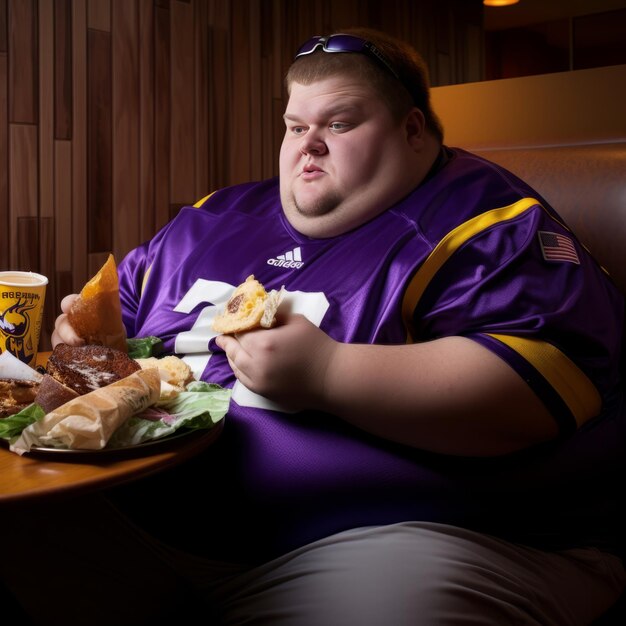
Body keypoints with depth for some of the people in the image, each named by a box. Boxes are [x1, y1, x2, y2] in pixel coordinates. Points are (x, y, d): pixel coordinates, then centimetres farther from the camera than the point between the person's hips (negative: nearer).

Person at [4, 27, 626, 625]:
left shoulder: (484, 221, -4)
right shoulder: (213, 217, 17)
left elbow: (544, 382, -20)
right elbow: (128, 302, 32)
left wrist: (326, 374, -24)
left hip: (395, 534, -5)